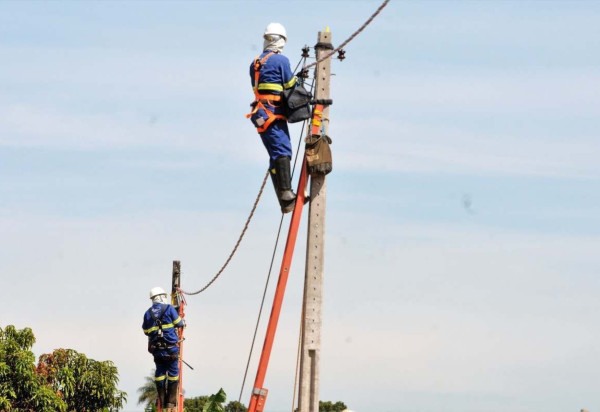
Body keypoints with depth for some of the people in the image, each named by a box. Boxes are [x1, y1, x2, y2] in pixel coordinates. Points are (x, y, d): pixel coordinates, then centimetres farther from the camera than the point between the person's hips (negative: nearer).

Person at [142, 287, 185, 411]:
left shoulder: (147, 313, 5)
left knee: (160, 373, 12)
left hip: (156, 349, 4)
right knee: (173, 373, 4)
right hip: (171, 348, -4)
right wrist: (183, 323, 25)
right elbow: (179, 323, 1)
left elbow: (146, 331, 8)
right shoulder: (169, 309, -7)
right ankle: (171, 401, 2)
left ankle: (162, 401, 12)